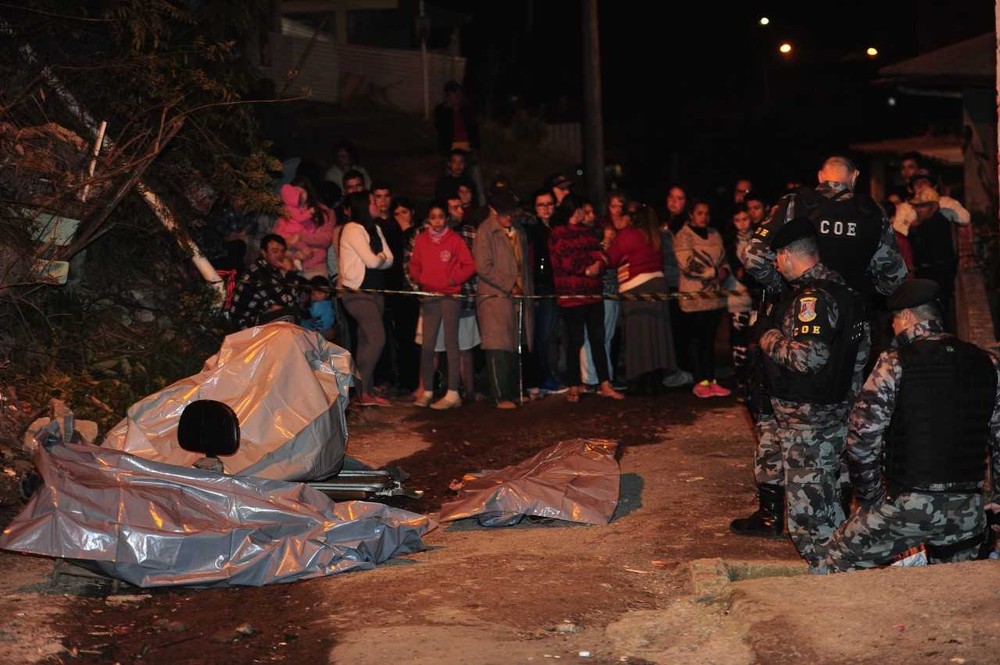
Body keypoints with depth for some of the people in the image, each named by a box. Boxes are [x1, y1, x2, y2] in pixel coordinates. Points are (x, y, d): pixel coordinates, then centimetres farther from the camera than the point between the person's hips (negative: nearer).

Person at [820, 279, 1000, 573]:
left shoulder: (895, 363, -9)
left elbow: (862, 437, -12)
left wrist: (868, 496, -1)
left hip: (908, 504, -5)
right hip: (968, 511, 5)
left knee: (839, 561, 13)